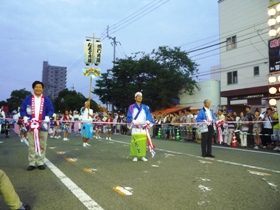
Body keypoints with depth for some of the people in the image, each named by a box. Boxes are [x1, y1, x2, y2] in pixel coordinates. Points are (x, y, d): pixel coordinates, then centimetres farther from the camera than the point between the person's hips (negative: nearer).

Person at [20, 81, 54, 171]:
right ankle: (32, 163, 11)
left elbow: (51, 110, 8)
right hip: (31, 125, 0)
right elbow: (22, 109, 9)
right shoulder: (27, 99, 7)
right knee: (32, 145, 3)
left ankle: (41, 163, 13)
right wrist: (25, 117, -7)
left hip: (43, 125, 0)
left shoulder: (47, 100, 7)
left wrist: (47, 117, -9)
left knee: (42, 145, 4)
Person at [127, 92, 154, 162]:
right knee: (135, 141, -6)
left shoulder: (145, 107, 12)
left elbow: (149, 116, 6)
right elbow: (129, 117, -1)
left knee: (143, 141, -3)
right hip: (135, 127, -2)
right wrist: (134, 123, -14)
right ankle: (135, 156, 3)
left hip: (143, 127, 2)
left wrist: (147, 123, -10)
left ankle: (142, 156, 6)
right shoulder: (131, 107, 6)